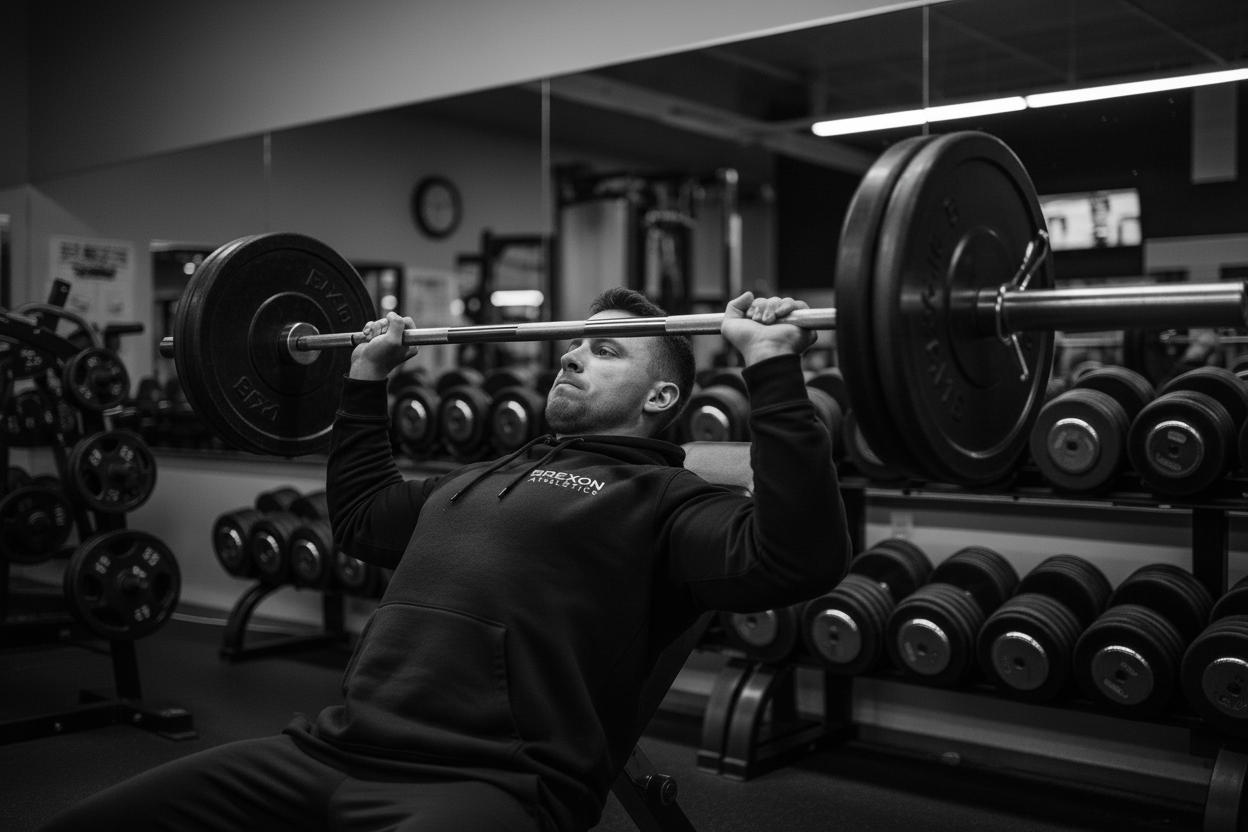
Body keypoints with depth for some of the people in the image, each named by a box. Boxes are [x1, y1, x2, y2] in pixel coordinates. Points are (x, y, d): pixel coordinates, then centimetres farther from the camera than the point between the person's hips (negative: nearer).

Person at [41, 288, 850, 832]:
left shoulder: (661, 500, 4)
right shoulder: (486, 475, 27)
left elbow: (795, 557, -14)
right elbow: (363, 514, 42)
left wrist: (774, 371, -17)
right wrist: (367, 379, 37)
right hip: (334, 749, 8)